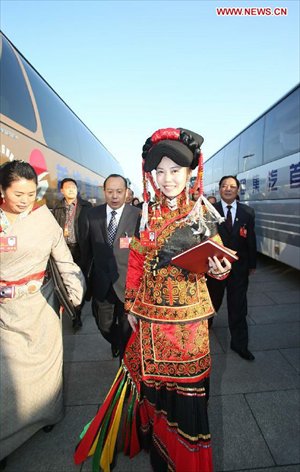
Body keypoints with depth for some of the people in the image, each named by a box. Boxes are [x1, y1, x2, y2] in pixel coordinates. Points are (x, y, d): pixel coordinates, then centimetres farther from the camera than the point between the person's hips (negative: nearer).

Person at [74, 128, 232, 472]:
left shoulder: (202, 213, -2)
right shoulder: (148, 214, 1)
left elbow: (215, 260, 5)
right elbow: (135, 263, 5)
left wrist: (220, 269, -18)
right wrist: (131, 305, 6)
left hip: (188, 314, -1)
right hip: (151, 313, 2)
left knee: (186, 379, 12)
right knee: (150, 376, 16)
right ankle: (153, 437, 46)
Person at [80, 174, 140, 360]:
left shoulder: (138, 215, -13)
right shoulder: (92, 215, -2)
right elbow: (86, 249, 5)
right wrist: (85, 278, 10)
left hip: (128, 283, -3)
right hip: (101, 283, 4)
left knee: (127, 329, 16)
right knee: (104, 325, 22)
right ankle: (116, 345, 55)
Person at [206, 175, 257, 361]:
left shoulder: (247, 212, 0)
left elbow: (251, 239, 3)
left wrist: (252, 264, 5)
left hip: (239, 267, 1)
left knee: (238, 307, 9)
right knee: (213, 300, 20)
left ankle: (239, 343, 25)